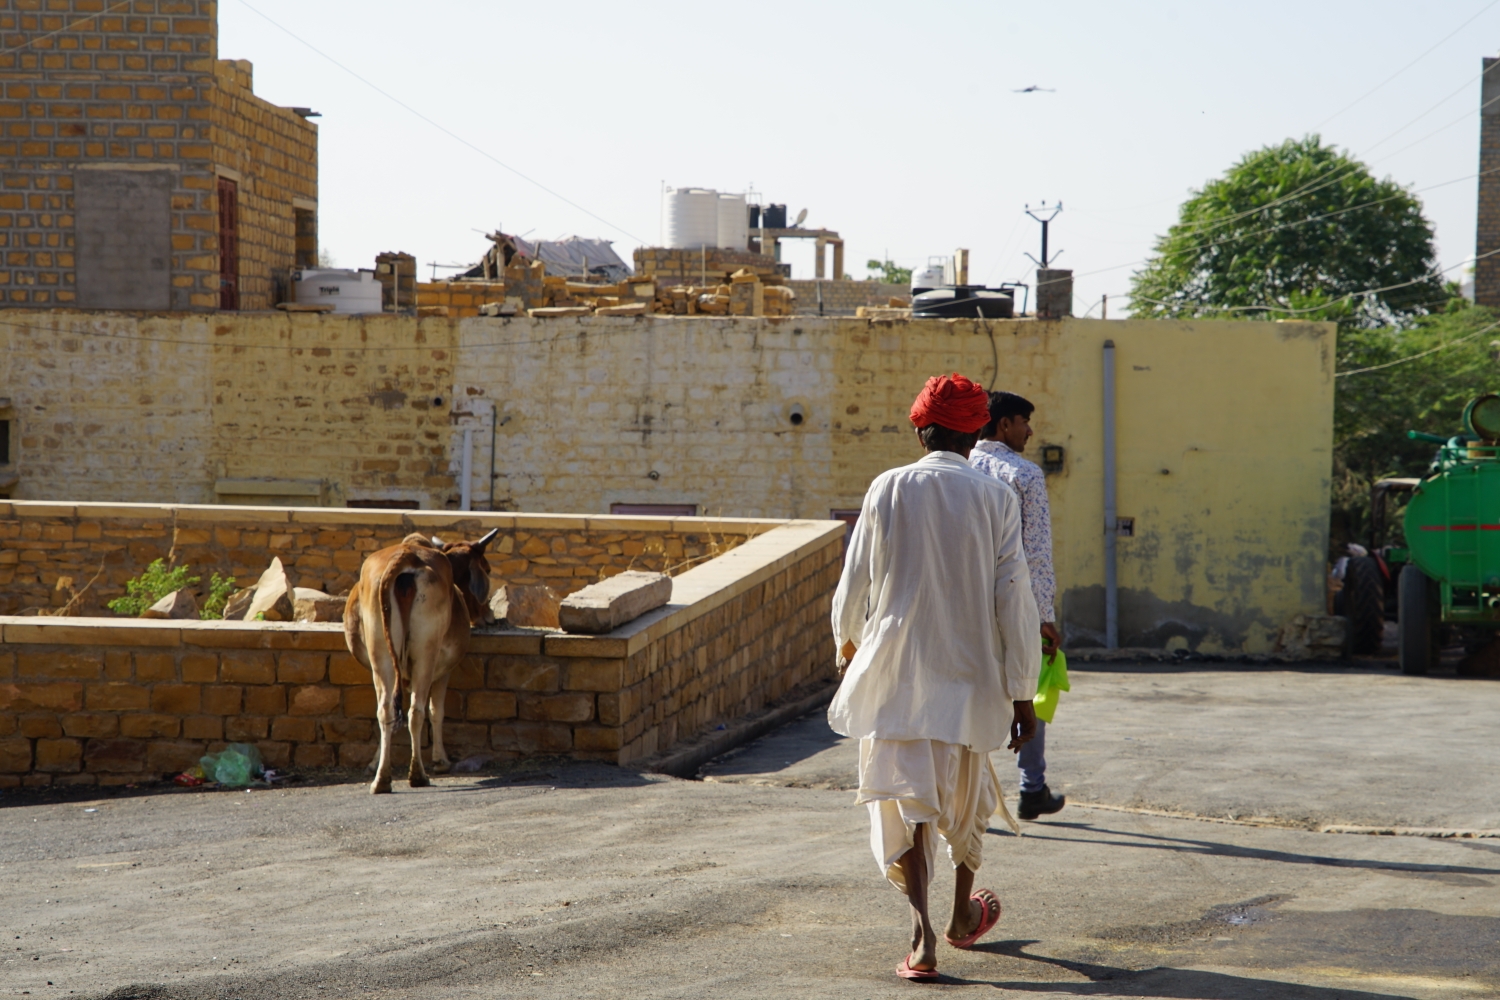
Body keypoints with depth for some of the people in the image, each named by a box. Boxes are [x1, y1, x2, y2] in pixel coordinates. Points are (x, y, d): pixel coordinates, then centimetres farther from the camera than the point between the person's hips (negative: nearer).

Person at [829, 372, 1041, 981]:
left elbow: (856, 581, 2)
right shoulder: (995, 498, -6)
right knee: (968, 794, 21)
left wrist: (848, 640, 23)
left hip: (896, 670, -1)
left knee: (904, 796, 0)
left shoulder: (889, 489, -5)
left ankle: (922, 930, -17)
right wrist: (1022, 694, -1)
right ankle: (963, 916, 39)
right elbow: (1013, 602, -7)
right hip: (970, 671, 1)